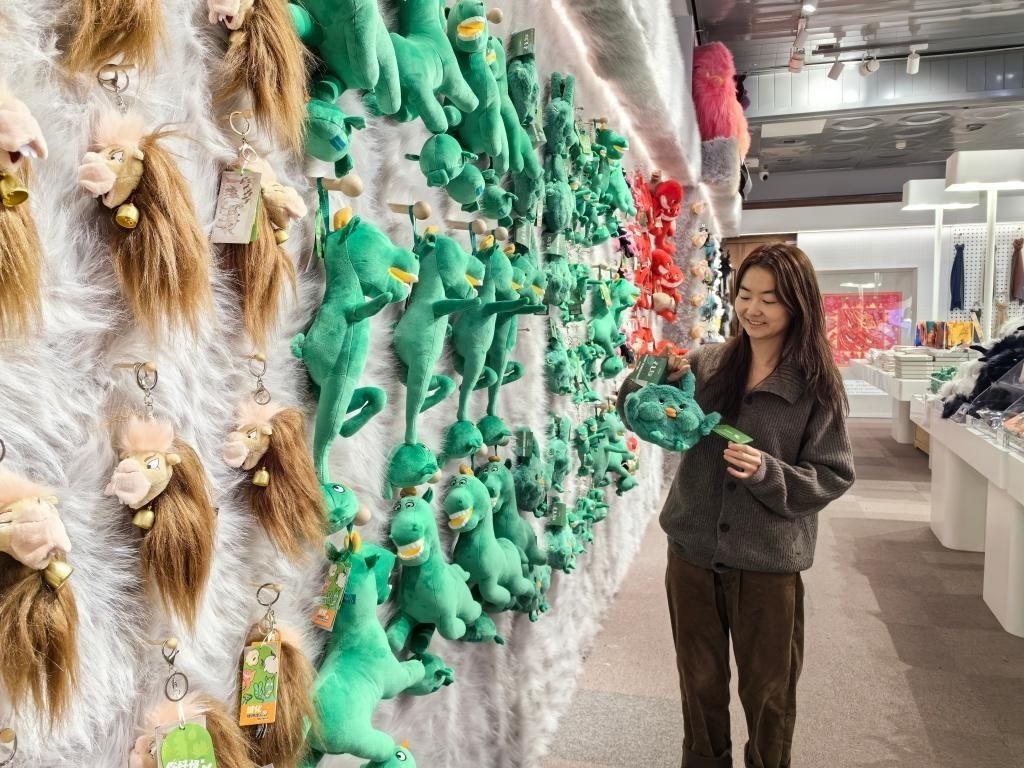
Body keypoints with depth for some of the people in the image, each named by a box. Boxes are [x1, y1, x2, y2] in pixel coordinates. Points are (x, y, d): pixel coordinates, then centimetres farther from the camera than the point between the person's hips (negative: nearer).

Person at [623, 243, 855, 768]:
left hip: (769, 563, -2)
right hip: (692, 550, 3)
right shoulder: (707, 363, -2)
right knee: (700, 681, 21)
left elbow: (833, 477, -9)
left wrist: (768, 471, -25)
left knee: (766, 691, 16)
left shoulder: (818, 386, -9)